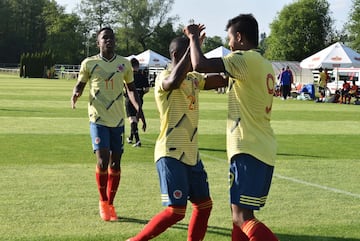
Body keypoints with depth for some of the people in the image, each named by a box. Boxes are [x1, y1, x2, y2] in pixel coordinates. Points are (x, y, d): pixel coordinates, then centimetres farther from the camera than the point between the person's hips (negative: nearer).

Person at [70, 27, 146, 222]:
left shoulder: (124, 64, 6)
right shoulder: (89, 63, -2)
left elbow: (131, 88, 16)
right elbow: (80, 84, 10)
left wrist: (138, 108, 2)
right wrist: (75, 94, -13)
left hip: (118, 120, 3)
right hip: (98, 119, -3)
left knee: (115, 163, 5)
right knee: (103, 161, -13)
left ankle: (110, 204, 20)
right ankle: (103, 202, 8)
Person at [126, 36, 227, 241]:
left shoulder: (194, 78, 13)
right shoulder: (164, 78, -13)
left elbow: (223, 80, 17)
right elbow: (174, 81, -38)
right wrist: (193, 45, -35)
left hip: (191, 153, 9)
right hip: (171, 154, -9)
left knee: (204, 204, 11)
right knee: (176, 211, -11)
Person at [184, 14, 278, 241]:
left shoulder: (245, 59, -12)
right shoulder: (266, 65, 16)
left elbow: (200, 65, -21)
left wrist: (194, 37, -5)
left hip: (249, 149, -9)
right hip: (264, 150, 9)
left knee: (242, 217, -10)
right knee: (241, 212, 17)